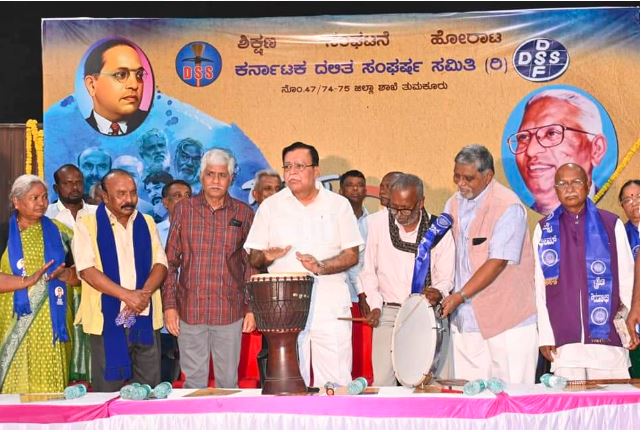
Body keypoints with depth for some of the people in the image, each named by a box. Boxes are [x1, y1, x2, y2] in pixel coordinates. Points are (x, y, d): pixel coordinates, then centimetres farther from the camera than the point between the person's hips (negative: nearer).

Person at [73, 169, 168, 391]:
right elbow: (87, 270, -9)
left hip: (145, 317, 3)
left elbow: (160, 264, 7)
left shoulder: (146, 223, 14)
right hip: (107, 319, -3)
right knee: (108, 389, 0)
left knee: (150, 390, 4)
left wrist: (144, 293, -12)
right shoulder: (87, 223, 0)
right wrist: (127, 295, -17)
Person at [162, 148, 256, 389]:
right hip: (190, 309, 0)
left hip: (230, 312, 0)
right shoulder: (183, 210, 4)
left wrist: (251, 307, 2)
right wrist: (169, 305, -1)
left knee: (228, 381, 7)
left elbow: (251, 265, 8)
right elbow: (170, 262, 5)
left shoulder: (244, 213, 4)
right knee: (194, 379, 7)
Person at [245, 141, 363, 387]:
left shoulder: (338, 205, 7)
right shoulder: (270, 206, 10)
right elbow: (253, 258, 11)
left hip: (331, 309, 0)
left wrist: (322, 266, -14)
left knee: (337, 383, -3)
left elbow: (352, 255, 4)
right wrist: (266, 257, -13)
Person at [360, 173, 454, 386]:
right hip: (387, 313, 1)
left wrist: (438, 293, -19)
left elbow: (445, 278, 3)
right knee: (382, 380, -4)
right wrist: (375, 305, -1)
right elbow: (369, 271, 10)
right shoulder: (377, 226, 0)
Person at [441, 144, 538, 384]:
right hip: (465, 319, 6)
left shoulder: (508, 206, -12)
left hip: (507, 320, -6)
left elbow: (498, 262, -18)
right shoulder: (453, 204, 11)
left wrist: (460, 295, -20)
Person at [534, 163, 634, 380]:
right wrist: (545, 335, 3)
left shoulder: (611, 224, 5)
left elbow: (627, 279, 7)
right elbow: (540, 287, 7)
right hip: (564, 341, 1)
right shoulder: (544, 230, 7)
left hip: (607, 339, 0)